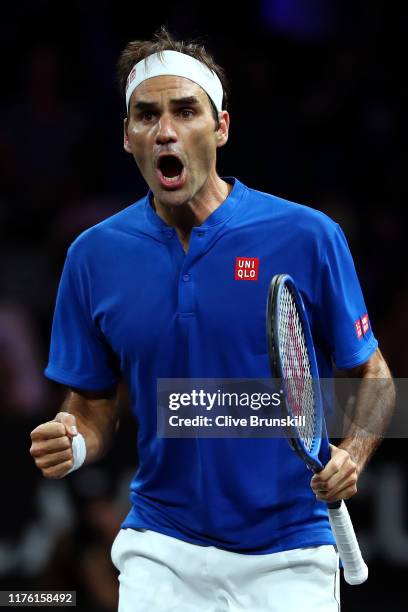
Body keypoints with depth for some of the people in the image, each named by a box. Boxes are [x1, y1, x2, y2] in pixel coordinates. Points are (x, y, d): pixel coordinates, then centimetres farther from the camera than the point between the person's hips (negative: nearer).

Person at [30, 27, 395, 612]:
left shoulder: (308, 237, -8)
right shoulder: (94, 256, -1)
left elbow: (372, 377, 1)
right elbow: (94, 404, 7)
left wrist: (350, 459, -18)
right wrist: (73, 444, -15)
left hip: (288, 556, -1)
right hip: (160, 555, 2)